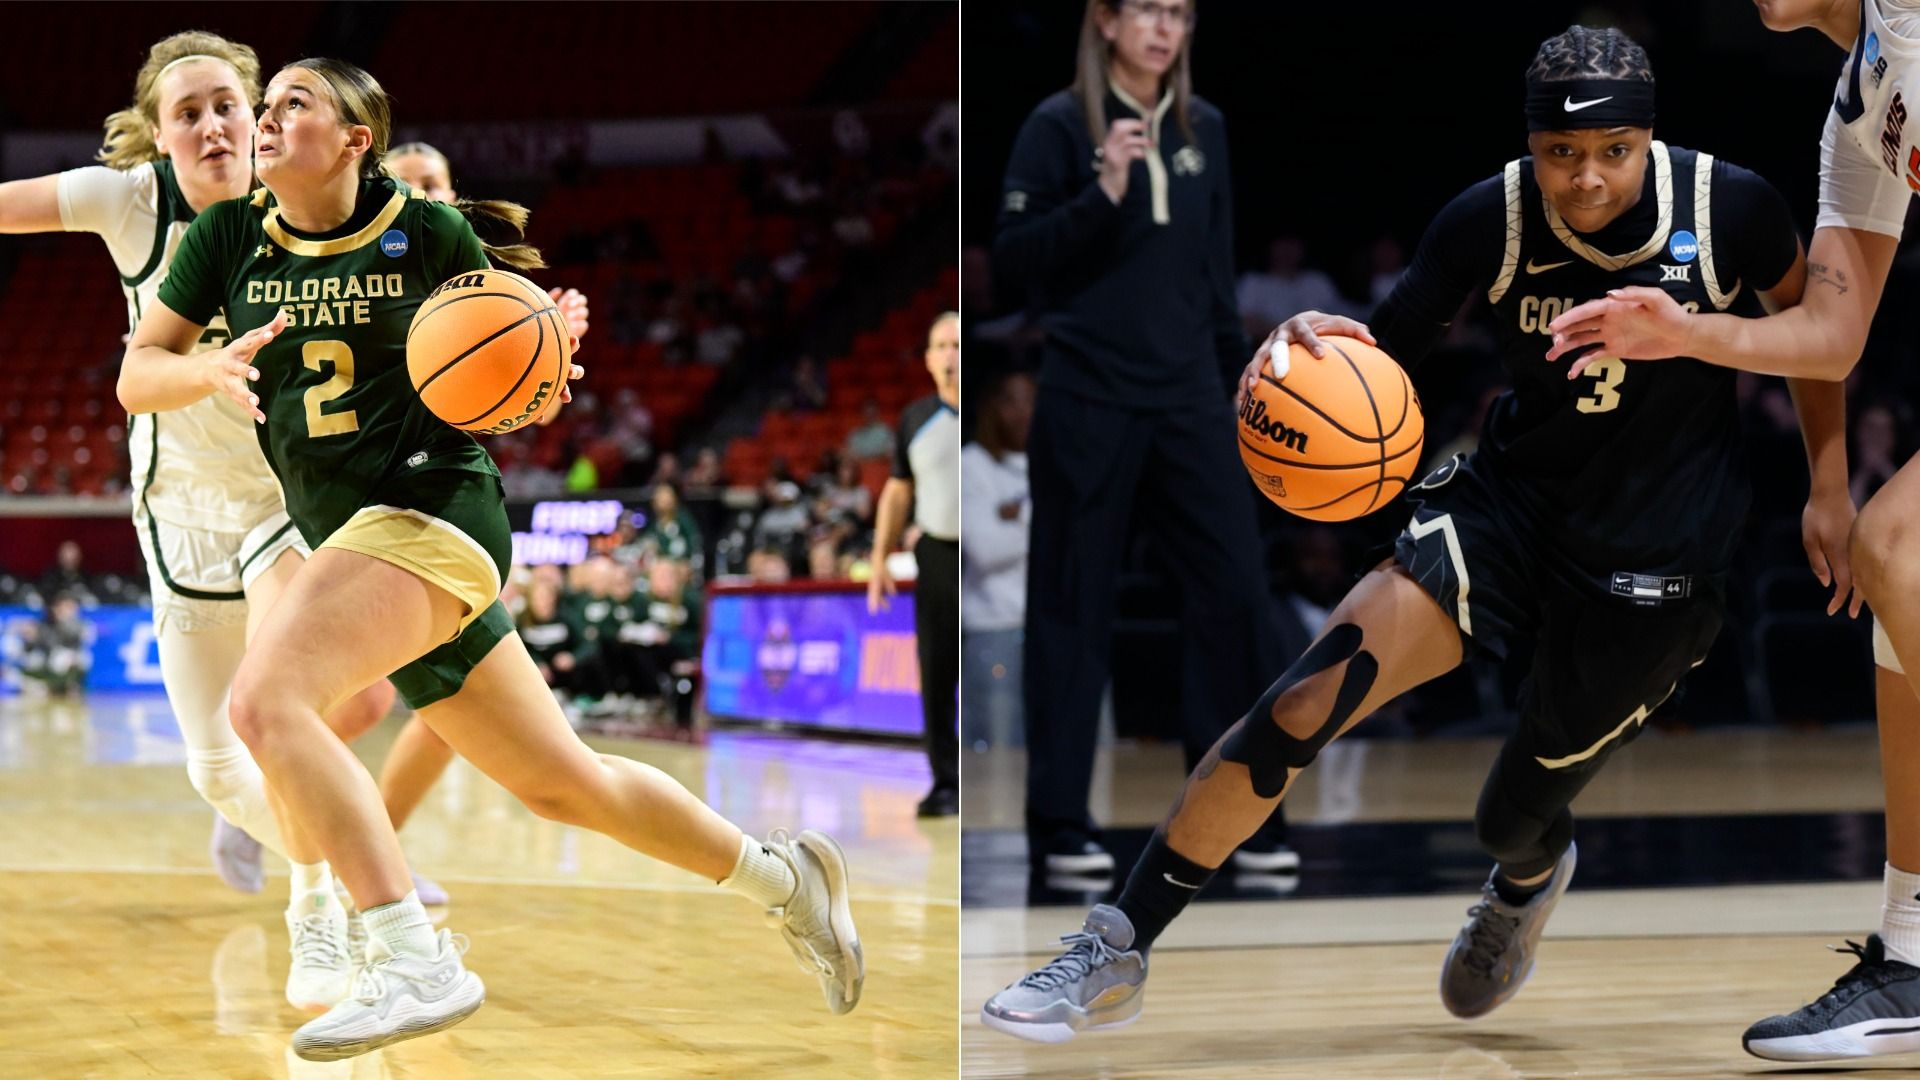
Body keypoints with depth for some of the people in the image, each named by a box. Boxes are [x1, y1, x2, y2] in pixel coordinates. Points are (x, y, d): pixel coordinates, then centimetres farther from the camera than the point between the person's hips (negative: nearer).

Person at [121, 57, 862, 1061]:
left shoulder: (428, 233, -3)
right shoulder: (228, 237, 7)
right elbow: (135, 378, 4)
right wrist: (210, 369, -17)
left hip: (431, 509, -6)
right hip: (354, 537, 6)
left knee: (265, 698, -28)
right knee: (563, 784, 14)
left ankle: (415, 962, -31)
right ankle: (784, 876, 33)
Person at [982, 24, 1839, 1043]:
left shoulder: (1731, 206, -15)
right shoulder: (1490, 217, -13)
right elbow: (1384, 353, -6)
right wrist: (1311, 344, -29)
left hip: (1654, 564, -1)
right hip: (1506, 500, 1)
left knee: (1514, 821, 9)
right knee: (1304, 700, -19)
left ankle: (1528, 880, 53)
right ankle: (1114, 953, -11)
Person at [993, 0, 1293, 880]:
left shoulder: (1205, 130, 9)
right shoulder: (1060, 126, -5)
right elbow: (1013, 261, -10)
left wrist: (1238, 378, 14)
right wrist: (1103, 193, -20)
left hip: (1188, 398, 4)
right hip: (1088, 401, -4)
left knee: (1232, 589, -1)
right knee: (1073, 605, 1)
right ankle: (1060, 825, 10)